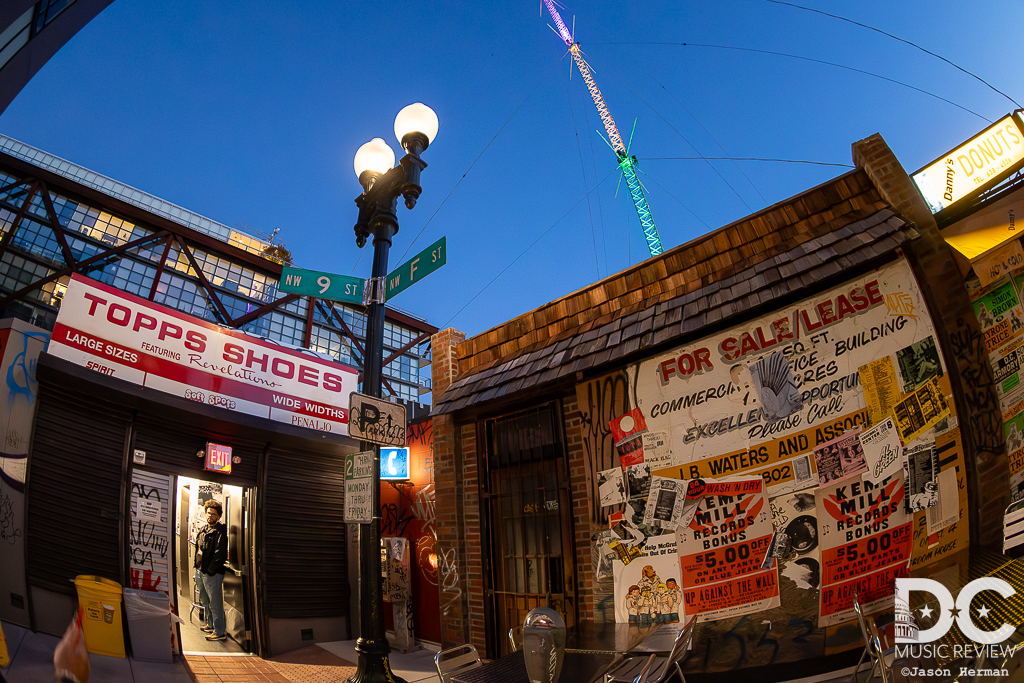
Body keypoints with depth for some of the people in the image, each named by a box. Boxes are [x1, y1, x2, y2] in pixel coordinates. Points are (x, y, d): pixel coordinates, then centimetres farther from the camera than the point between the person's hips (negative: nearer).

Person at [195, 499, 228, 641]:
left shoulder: (220, 531, -14)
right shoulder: (203, 530, 13)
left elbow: (220, 553, -19)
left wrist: (210, 570, -19)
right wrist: (198, 567, 14)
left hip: (212, 573, -9)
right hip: (200, 571, 9)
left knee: (215, 603, -4)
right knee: (205, 600, 21)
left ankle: (220, 632, 2)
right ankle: (210, 624, 36)